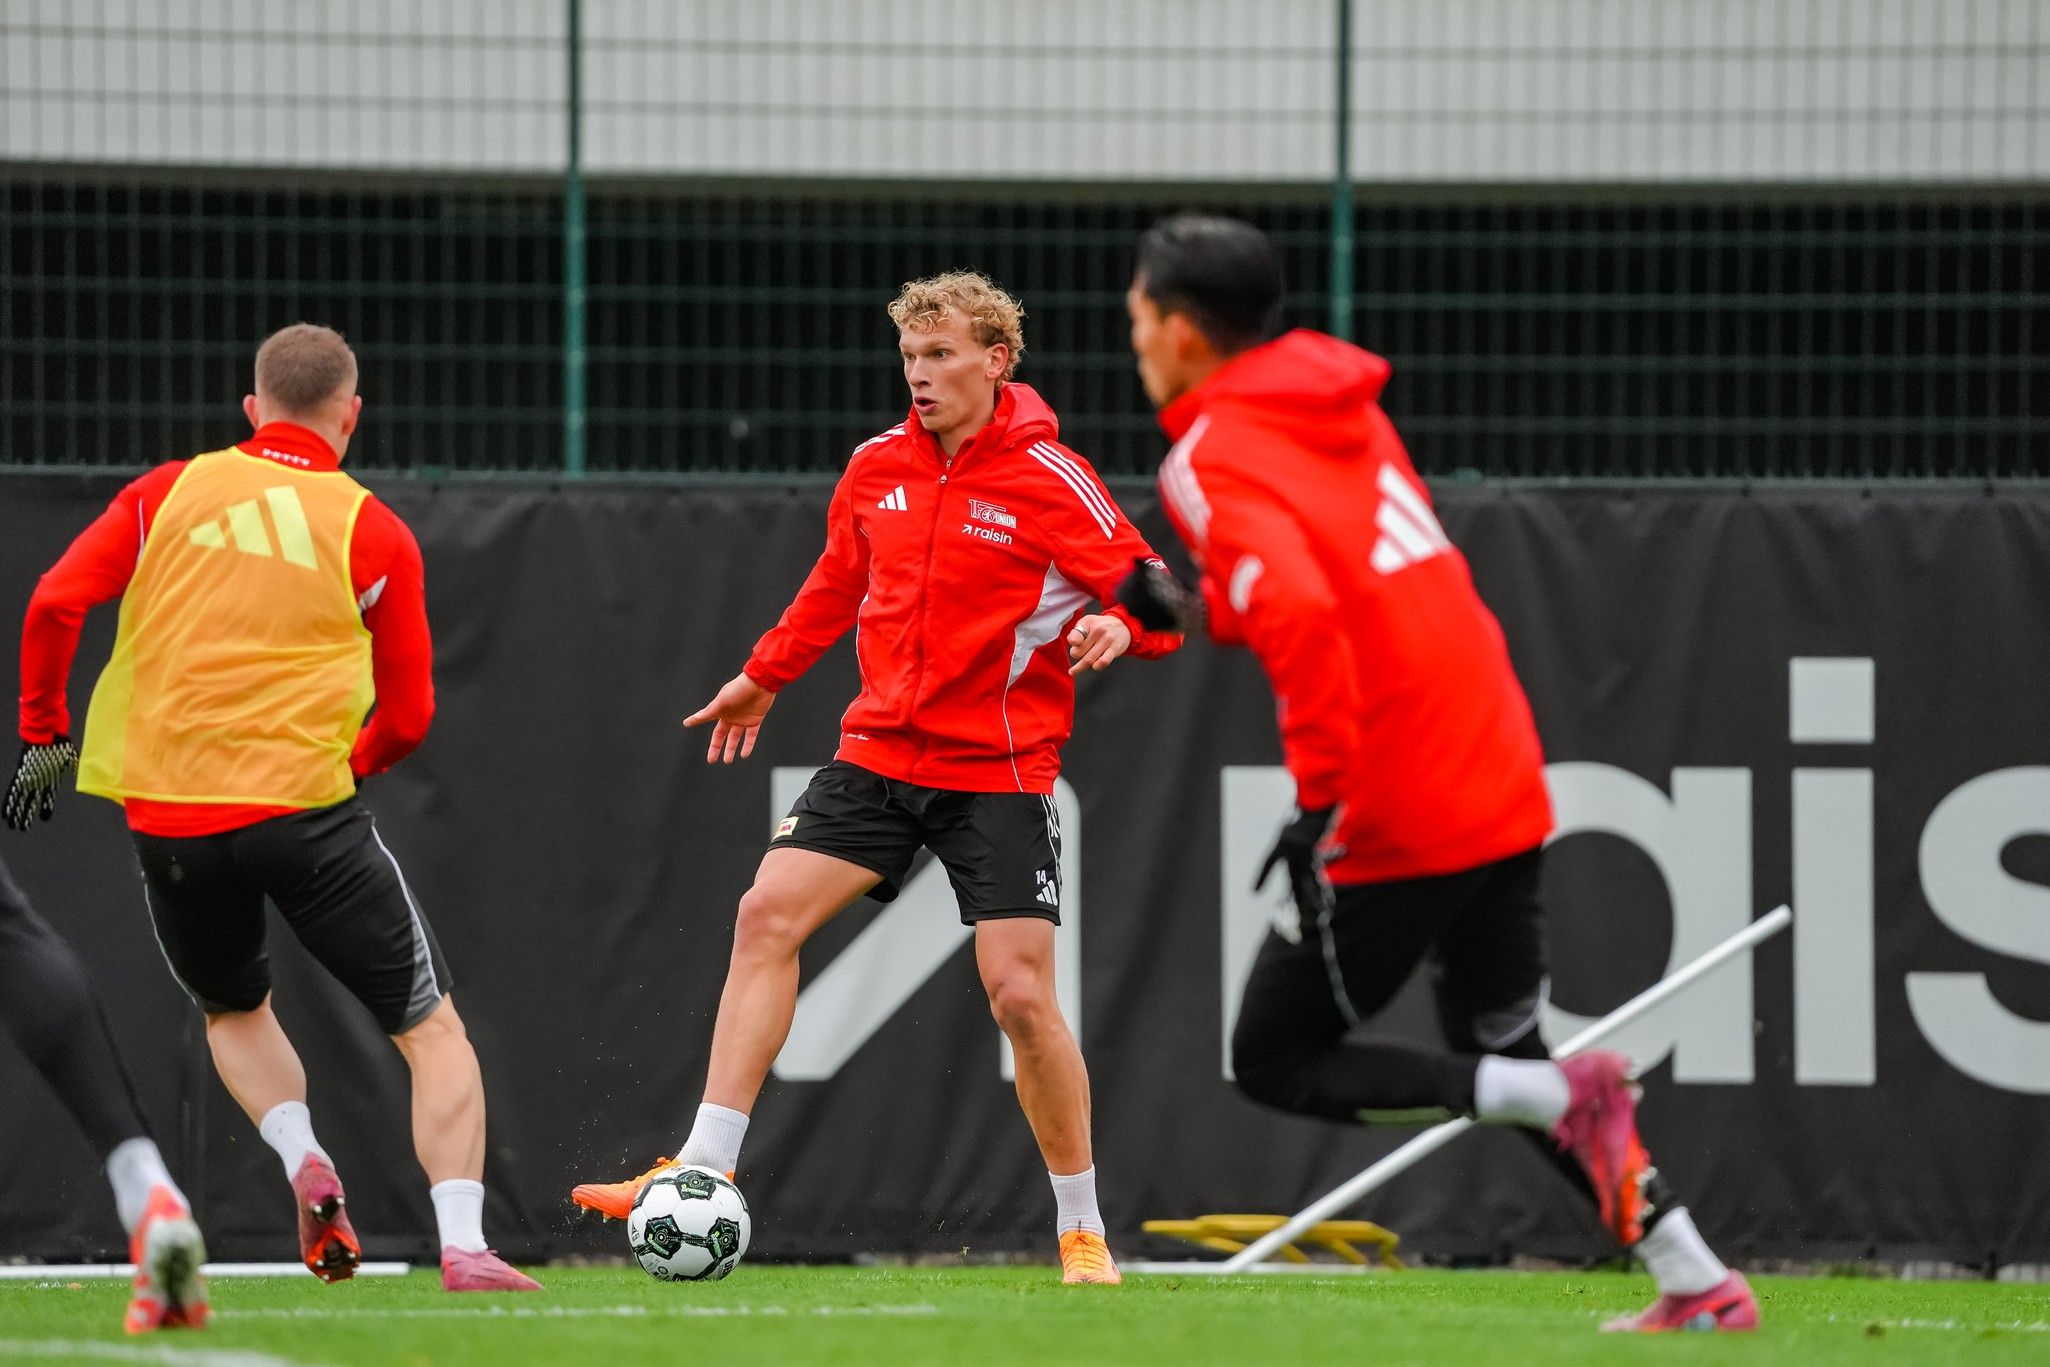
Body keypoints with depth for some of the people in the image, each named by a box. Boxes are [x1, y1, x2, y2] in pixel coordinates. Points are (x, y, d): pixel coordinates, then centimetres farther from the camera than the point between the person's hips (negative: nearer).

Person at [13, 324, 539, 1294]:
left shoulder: (170, 492, 7)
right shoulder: (374, 533, 3)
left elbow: (54, 602, -2)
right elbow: (406, 716, 4)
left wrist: (42, 733, 11)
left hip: (165, 815, 3)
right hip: (304, 809, -3)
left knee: (234, 1012, 29)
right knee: (433, 1029, 6)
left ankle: (301, 1159, 2)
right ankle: (463, 1246, -10)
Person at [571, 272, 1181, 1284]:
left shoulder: (1049, 481, -11)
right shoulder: (878, 468, 4)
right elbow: (840, 579, 23)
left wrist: (1117, 628, -31)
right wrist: (767, 674, 28)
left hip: (998, 773, -5)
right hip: (879, 753, 5)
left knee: (1020, 994, -10)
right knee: (767, 913, -11)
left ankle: (1082, 1230, 7)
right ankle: (706, 1170, -8)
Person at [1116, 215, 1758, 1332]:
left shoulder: (1214, 459, -12)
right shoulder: (1344, 406, 15)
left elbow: (1302, 618, -28)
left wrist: (1321, 798, -24)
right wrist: (1199, 607, 16)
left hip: (1394, 820, -8)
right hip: (1505, 788, 8)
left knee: (1275, 1060, 7)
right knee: (1501, 1052, 22)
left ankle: (1566, 1101, -11)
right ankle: (1697, 1283, 14)